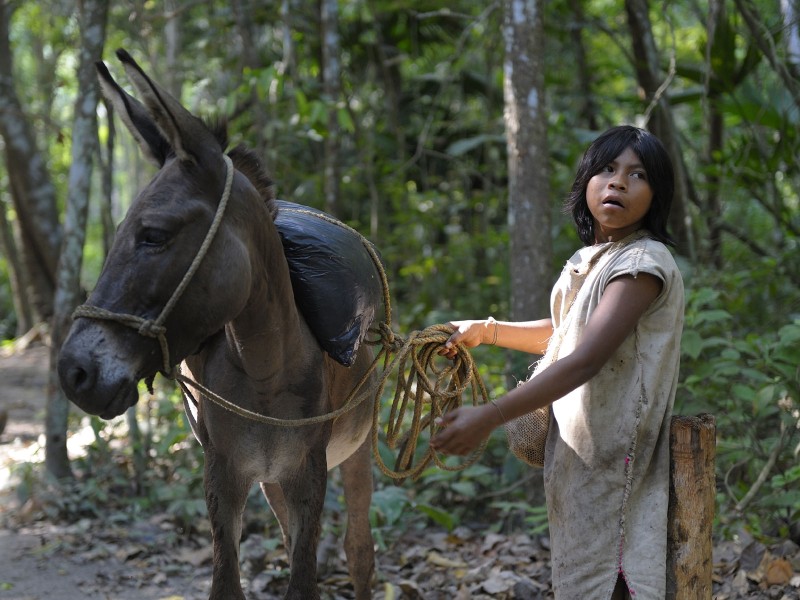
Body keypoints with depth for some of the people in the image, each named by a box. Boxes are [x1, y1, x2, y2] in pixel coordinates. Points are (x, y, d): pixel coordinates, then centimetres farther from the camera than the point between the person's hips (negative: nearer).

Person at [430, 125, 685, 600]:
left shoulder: (646, 263, -18)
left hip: (611, 460, -9)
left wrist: (489, 418, -30)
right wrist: (484, 330, 16)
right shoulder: (591, 259, 11)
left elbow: (585, 361, -26)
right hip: (578, 450, 9)